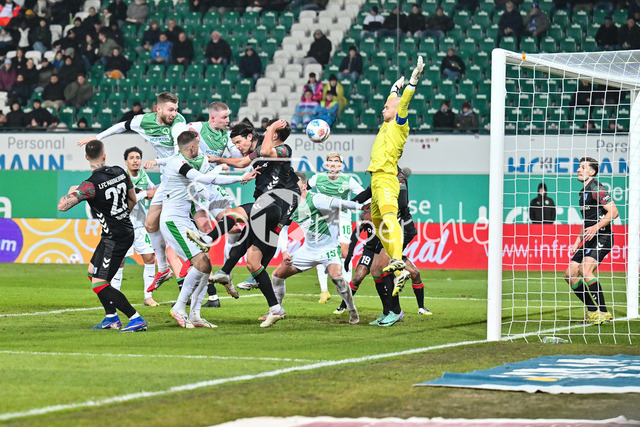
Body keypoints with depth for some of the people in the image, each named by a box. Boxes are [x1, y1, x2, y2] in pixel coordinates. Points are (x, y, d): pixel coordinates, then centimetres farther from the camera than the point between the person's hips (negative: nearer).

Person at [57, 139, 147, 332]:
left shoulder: (91, 185, -22)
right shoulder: (120, 172, 0)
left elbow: (62, 205, -24)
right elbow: (132, 199, 14)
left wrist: (71, 192, -2)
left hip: (114, 238, -9)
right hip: (126, 231, 9)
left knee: (99, 285, -7)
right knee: (92, 272, 22)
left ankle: (136, 319, -10)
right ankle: (111, 318, 27)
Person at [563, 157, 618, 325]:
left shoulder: (596, 188, -9)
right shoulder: (583, 192, 20)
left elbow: (613, 212, -17)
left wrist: (596, 227, -25)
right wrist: (578, 241, 25)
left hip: (602, 237, -10)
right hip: (589, 240, 10)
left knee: (585, 269, -27)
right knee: (570, 274, 4)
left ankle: (603, 313, -22)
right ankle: (593, 311, 13)